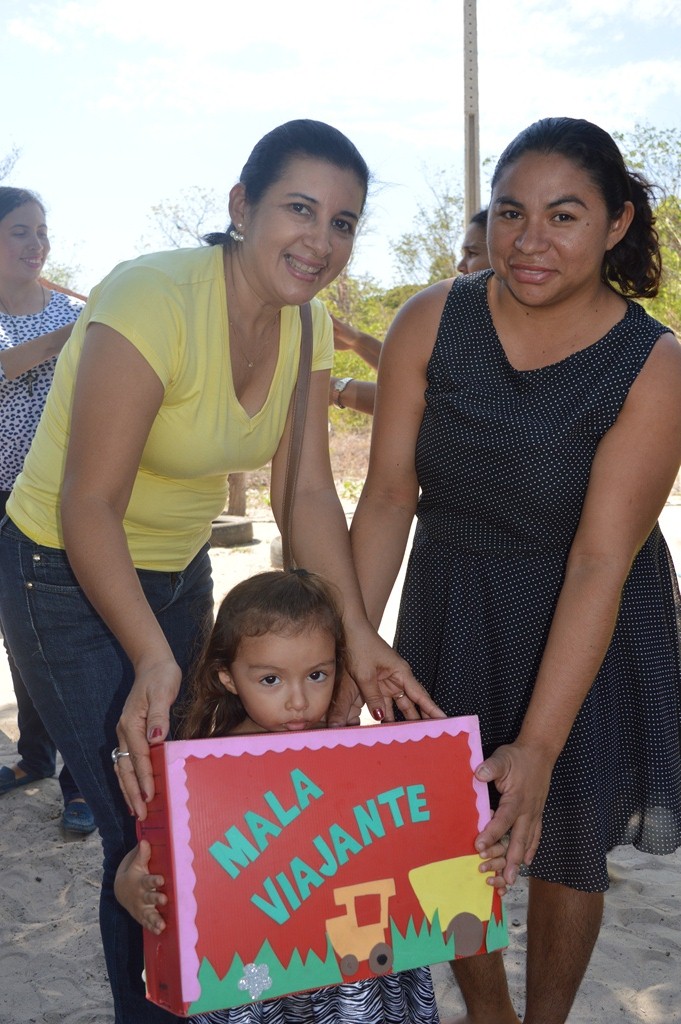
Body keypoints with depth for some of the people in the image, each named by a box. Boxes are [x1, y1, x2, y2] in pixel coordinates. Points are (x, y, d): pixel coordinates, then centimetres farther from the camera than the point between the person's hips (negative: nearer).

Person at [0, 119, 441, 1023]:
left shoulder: (306, 321, -5)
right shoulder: (154, 299, -28)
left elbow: (307, 492, -7)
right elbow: (88, 506, -29)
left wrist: (358, 636, -17)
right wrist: (153, 660, -40)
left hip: (177, 572, 7)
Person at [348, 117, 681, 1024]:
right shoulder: (433, 321, -13)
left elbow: (600, 560, -24)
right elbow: (389, 493, -11)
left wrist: (538, 749, -28)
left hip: (589, 628, -2)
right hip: (451, 615, 2)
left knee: (561, 846, 11)